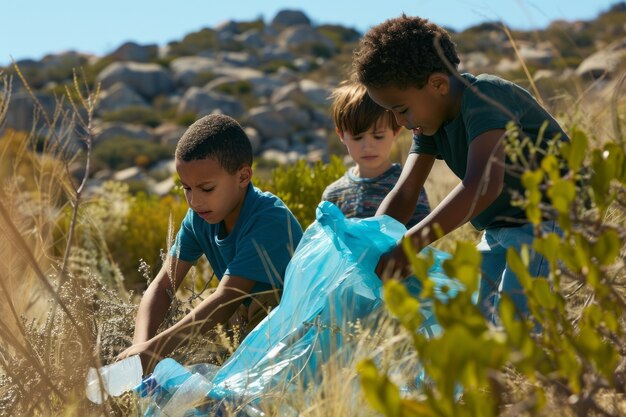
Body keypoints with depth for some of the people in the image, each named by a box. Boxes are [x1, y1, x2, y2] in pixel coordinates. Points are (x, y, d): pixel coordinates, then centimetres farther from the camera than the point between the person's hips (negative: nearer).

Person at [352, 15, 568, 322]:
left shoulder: (483, 98, -26)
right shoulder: (430, 117, 1)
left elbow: (484, 184, -41)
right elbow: (404, 193, -1)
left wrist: (407, 246, -45)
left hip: (550, 224, -9)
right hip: (499, 231, 9)